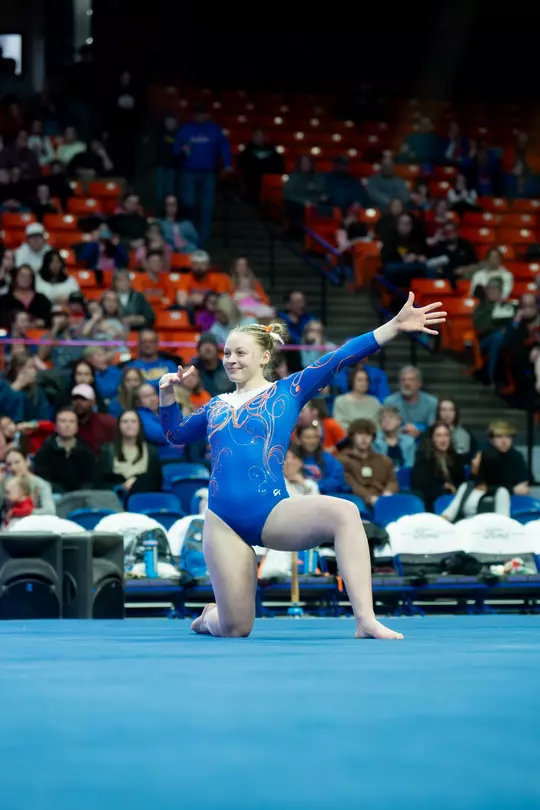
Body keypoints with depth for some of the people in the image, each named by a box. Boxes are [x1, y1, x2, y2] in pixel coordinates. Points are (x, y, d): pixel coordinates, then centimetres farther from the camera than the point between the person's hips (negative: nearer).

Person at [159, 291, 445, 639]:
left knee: (343, 513, -34)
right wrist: (167, 393, 16)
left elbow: (338, 358, -4)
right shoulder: (217, 405, 18)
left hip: (273, 513, -2)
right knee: (236, 630, -3)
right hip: (223, 520, 2)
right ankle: (210, 617, 36)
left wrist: (395, 326, -12)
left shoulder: (289, 391, 7)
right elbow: (176, 434, 34)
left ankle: (366, 620, -37)